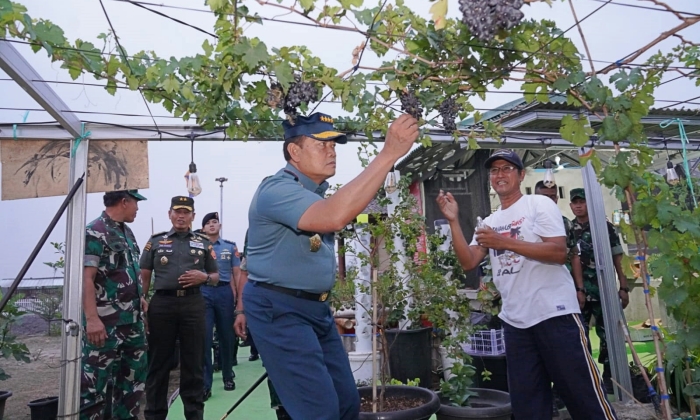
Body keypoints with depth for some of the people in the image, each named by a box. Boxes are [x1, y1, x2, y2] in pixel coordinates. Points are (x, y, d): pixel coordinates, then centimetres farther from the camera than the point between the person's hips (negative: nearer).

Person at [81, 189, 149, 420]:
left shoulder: (127, 232, 14)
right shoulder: (94, 232, -12)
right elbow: (86, 278, -19)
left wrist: (139, 298, 17)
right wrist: (91, 318, -24)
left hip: (132, 320, 9)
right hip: (105, 322, -9)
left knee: (133, 375, 16)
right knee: (93, 381, -3)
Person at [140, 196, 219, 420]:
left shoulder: (204, 243, 11)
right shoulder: (155, 241, 10)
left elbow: (216, 276, 13)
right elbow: (144, 277, 8)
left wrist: (204, 277, -9)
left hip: (193, 305, 0)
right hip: (161, 304, 0)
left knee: (193, 363, 5)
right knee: (158, 363, 8)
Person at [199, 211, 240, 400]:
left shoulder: (230, 247, 8)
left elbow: (237, 274, 8)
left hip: (225, 292, 2)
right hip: (204, 293, -1)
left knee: (227, 336, 10)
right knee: (204, 338, -4)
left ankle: (228, 376, 26)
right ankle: (205, 384, 1)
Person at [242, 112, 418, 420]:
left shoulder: (316, 192, 10)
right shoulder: (277, 189, -20)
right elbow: (333, 217, -38)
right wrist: (389, 154, -38)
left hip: (316, 307, 9)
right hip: (279, 310, -9)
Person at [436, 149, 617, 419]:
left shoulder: (540, 204, -3)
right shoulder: (489, 223, 13)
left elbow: (559, 253, -15)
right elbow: (468, 262, 4)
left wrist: (505, 242, -19)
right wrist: (454, 222, -5)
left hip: (555, 314, -6)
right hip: (514, 321, 6)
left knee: (583, 393, 3)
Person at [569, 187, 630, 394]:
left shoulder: (605, 226, 3)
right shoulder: (568, 230, 4)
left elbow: (617, 259, 3)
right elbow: (573, 260, -2)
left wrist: (624, 287, -2)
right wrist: (578, 289, -10)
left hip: (604, 289, 0)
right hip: (579, 290, 1)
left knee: (607, 333, 6)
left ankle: (609, 376, 20)